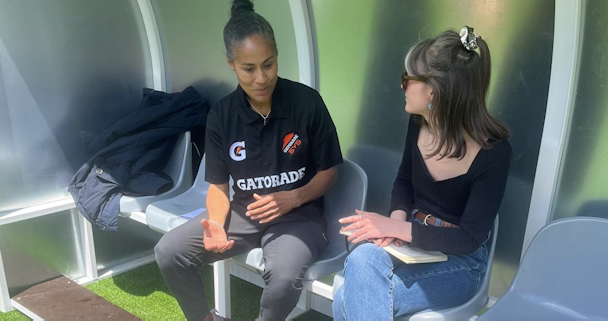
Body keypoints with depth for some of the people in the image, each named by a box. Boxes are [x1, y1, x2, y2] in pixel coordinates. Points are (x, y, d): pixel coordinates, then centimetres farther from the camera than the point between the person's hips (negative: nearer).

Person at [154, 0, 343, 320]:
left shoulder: (307, 102, -11)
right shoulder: (221, 115, -3)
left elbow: (328, 171, -2)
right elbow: (218, 185, 2)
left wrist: (293, 199, -20)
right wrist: (216, 224, -19)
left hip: (298, 215, -3)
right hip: (243, 212, 4)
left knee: (284, 278, -34)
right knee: (169, 251, -13)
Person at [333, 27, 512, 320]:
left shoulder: (494, 153, -21)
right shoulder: (419, 123, -4)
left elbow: (470, 239, -20)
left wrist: (396, 227, -27)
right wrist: (397, 218, -10)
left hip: (459, 262, -5)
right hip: (412, 244, 5)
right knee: (361, 260, -28)